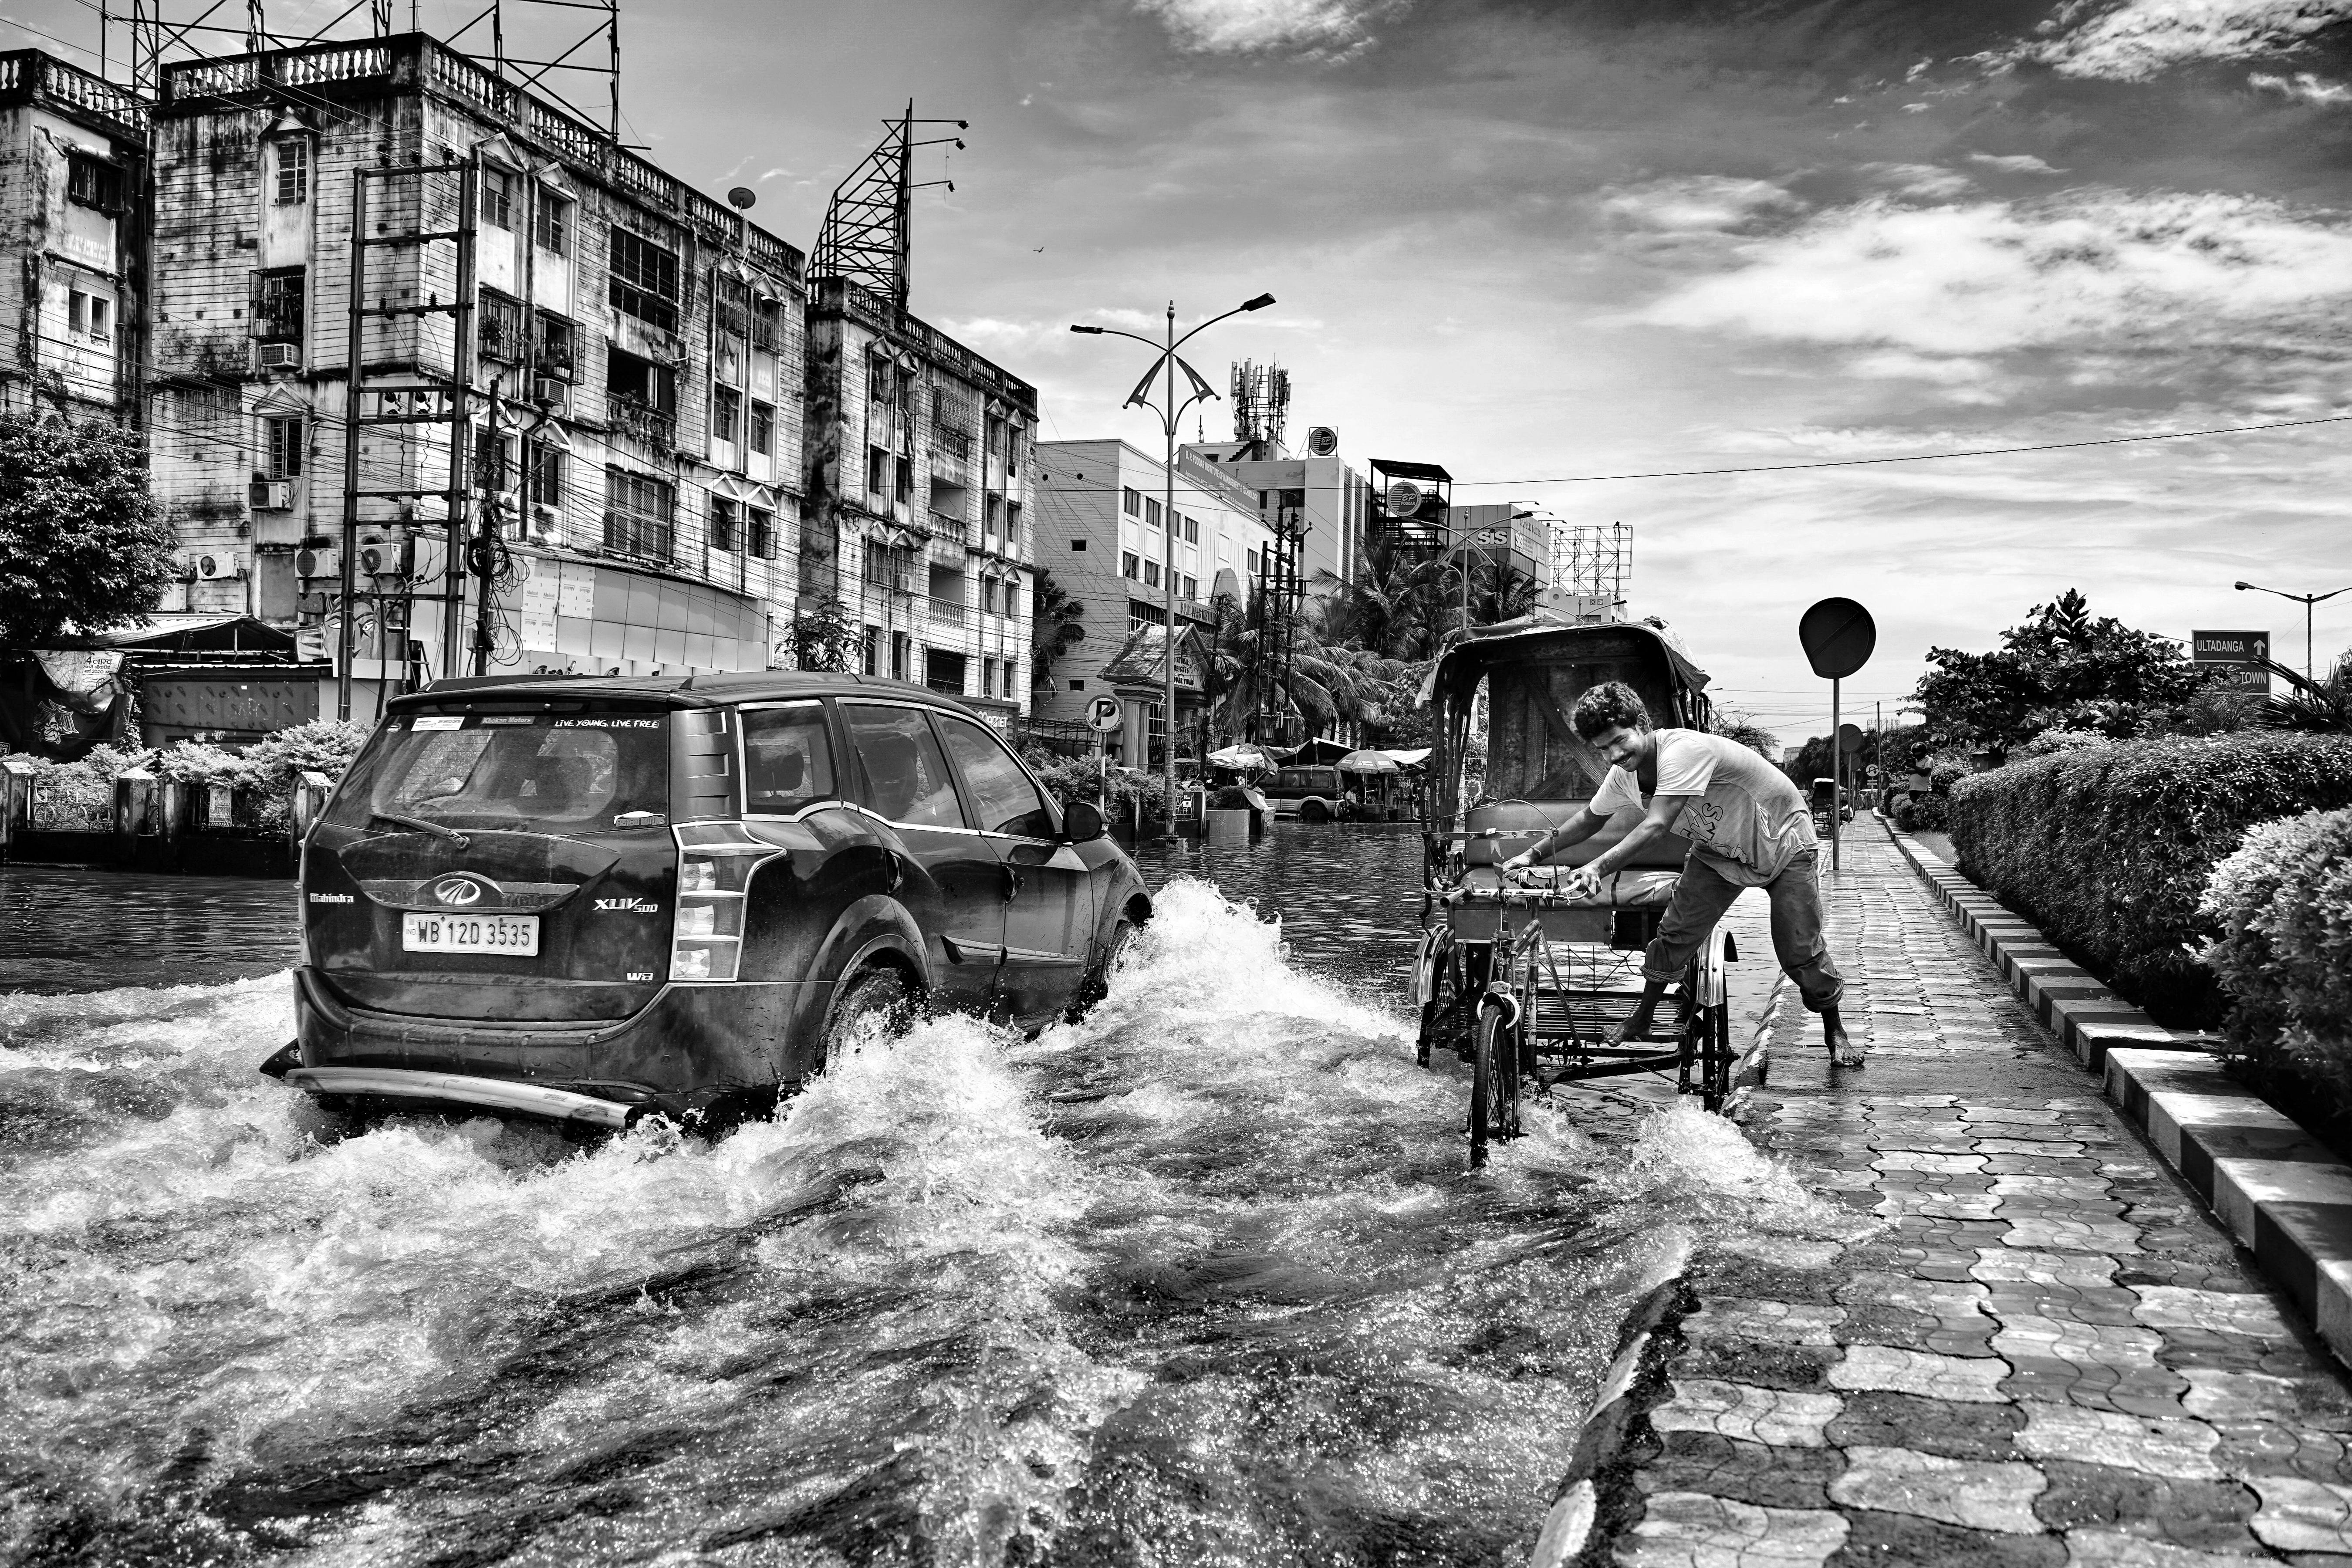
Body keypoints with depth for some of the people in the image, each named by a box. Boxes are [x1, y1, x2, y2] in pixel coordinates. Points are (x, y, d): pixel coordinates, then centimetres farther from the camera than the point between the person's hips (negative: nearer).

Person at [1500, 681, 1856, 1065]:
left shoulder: (1684, 750, -37)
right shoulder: (1623, 776, -13)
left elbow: (1656, 826, -45)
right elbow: (1589, 820, 6)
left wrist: (1598, 866, -55)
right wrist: (1534, 854, -1)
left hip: (1785, 846, -6)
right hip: (1719, 852, 6)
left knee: (1801, 952, -7)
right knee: (1675, 935, -4)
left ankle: (1835, 1033, 17)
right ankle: (1640, 1022, 13)